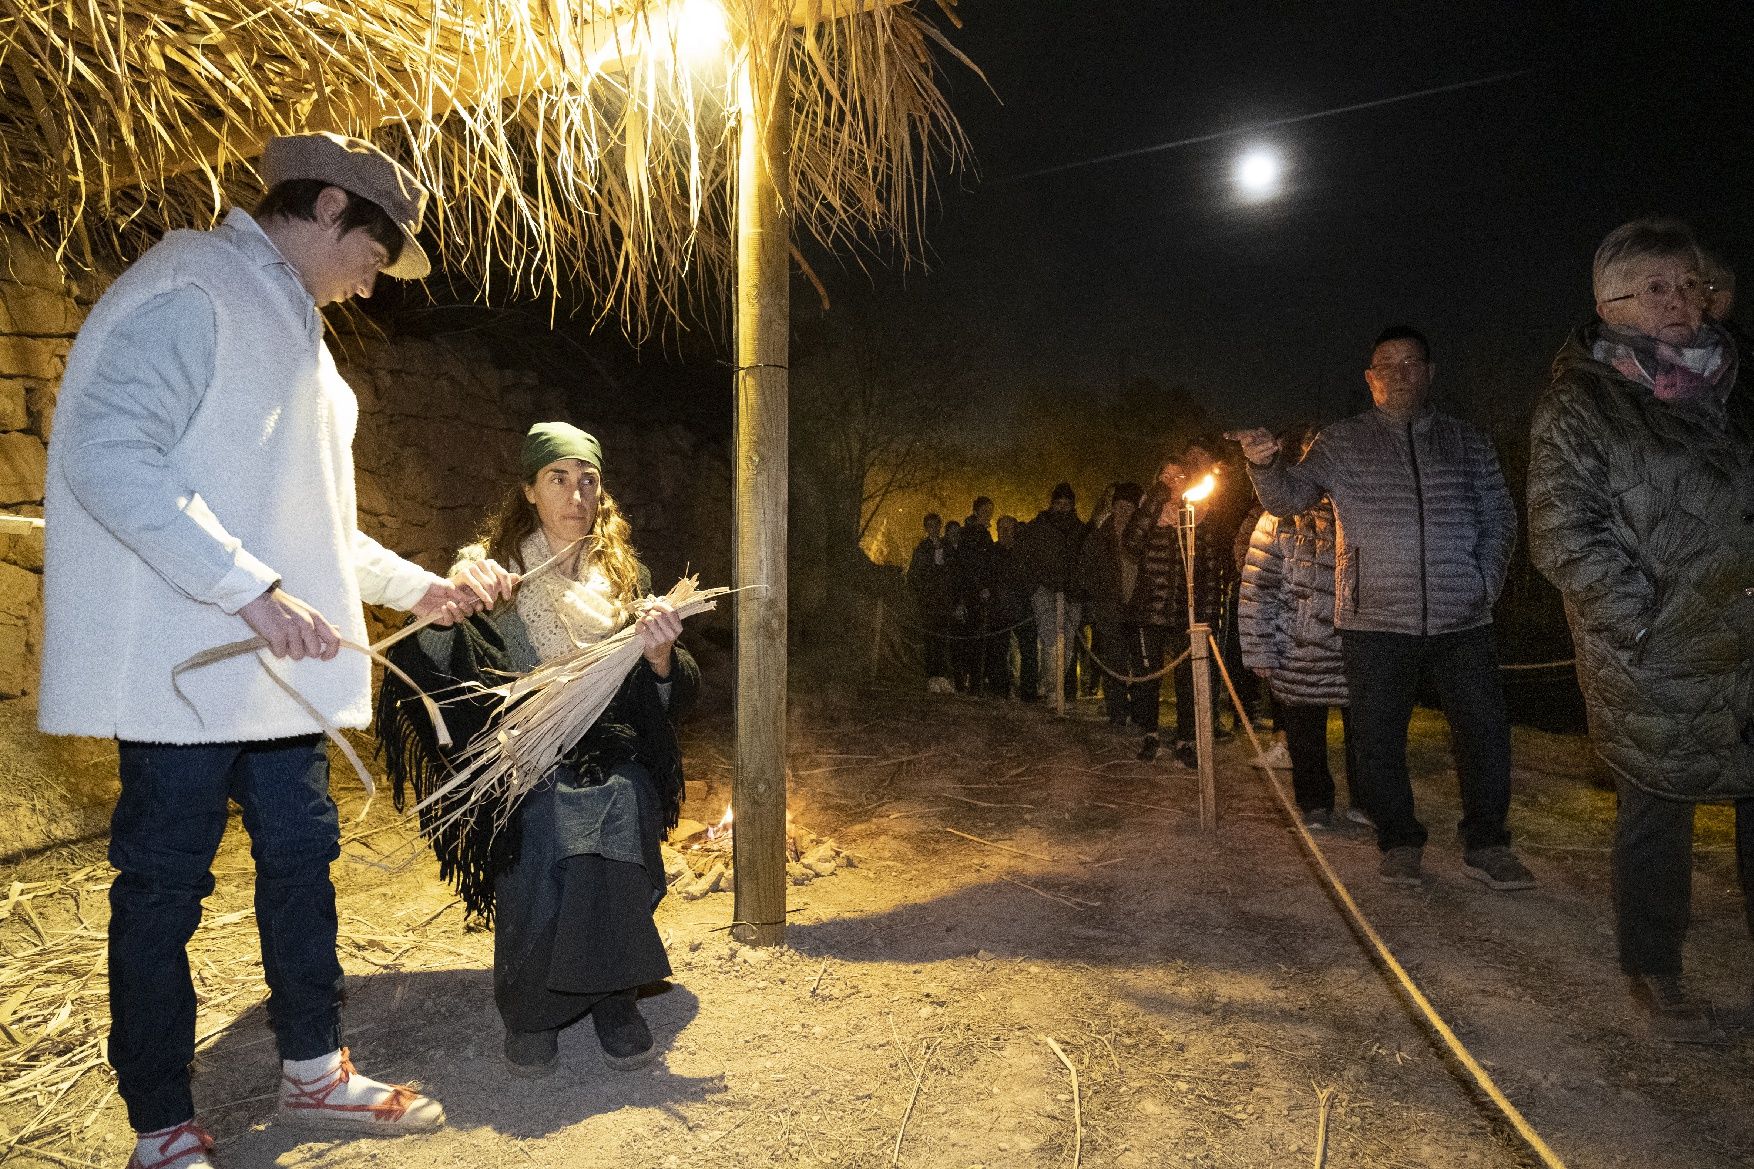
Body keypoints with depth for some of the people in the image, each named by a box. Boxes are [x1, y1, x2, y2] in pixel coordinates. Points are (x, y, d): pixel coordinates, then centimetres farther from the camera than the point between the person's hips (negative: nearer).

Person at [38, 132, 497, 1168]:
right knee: (166, 886, 2)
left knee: (302, 859, 14)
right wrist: (254, 590, -27)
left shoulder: (290, 326, 22)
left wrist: (419, 586, 20)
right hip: (185, 665, -9)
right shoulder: (188, 289, -10)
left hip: (279, 667, 10)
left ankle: (315, 1074, 29)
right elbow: (107, 453, -23)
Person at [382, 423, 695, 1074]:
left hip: (614, 759, 1)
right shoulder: (497, 570, 5)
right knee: (542, 823, -33)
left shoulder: (625, 579, 10)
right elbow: (427, 670, -9)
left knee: (618, 807, -32)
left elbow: (676, 700, 7)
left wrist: (660, 655, -16)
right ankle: (530, 1006, -13)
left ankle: (611, 994, -17)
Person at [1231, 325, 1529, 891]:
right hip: (1376, 618, -2)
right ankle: (1400, 844, 20)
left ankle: (1486, 845, 20)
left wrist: (1487, 585, 3)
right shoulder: (1341, 442, 4)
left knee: (1485, 730, 4)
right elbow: (1289, 497, -4)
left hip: (1462, 617, 2)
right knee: (1379, 737, 4)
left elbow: (1499, 518, 14)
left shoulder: (1467, 442, 10)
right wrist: (1265, 463, -25)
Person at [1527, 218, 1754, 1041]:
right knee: (1657, 812, 5)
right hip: (1652, 664, -5)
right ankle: (1655, 972, 22)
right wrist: (1651, 620, -15)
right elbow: (1562, 537, -10)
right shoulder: (1576, 407, -5)